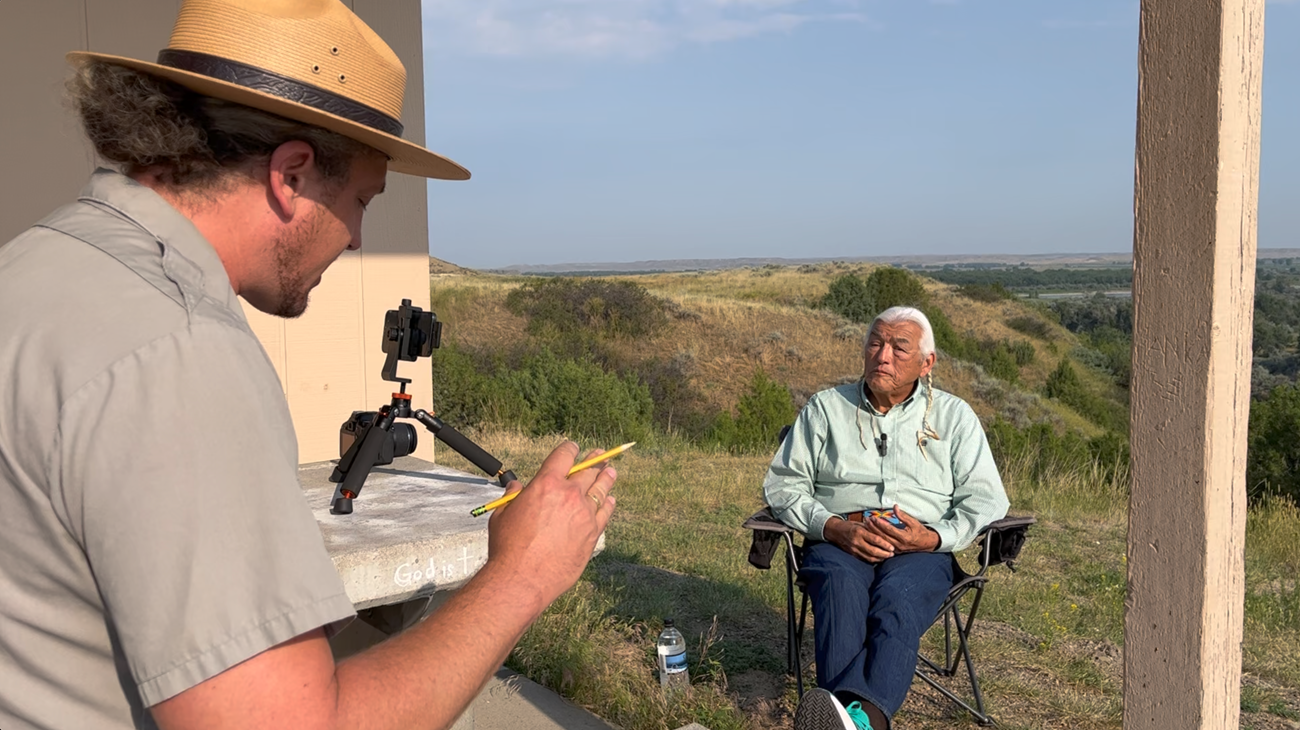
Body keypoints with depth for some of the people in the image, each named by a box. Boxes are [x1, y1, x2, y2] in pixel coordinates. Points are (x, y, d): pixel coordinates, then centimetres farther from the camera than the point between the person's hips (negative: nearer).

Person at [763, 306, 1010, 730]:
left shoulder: (953, 416, 16)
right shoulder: (826, 408, 17)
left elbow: (985, 499, 8)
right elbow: (782, 485, 11)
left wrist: (934, 537, -11)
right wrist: (835, 527, -8)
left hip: (921, 551, 0)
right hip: (838, 542, 1)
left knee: (898, 599, -36)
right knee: (841, 589, -36)